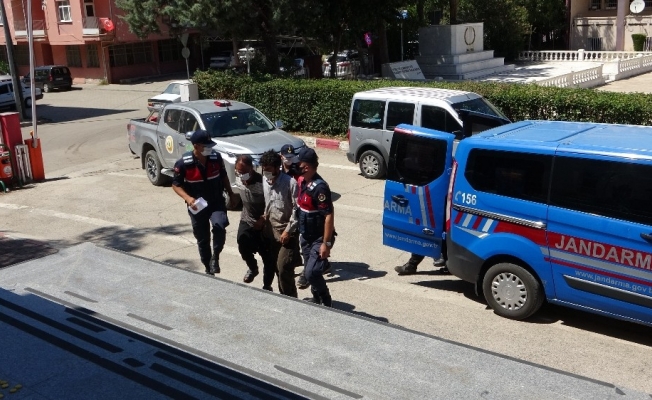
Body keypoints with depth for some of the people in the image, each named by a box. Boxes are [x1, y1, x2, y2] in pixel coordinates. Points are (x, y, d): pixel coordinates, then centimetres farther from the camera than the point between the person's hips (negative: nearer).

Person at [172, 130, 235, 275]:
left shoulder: (216, 158, -8)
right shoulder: (183, 163, -17)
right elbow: (176, 185, -7)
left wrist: (230, 194, 11)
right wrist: (188, 198, -23)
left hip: (217, 202, 1)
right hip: (197, 206, -1)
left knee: (219, 225, -29)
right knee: (202, 240, 10)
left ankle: (215, 256, -7)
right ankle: (208, 270, 30)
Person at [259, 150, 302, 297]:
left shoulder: (290, 183, -14)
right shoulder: (263, 182, 3)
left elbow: (297, 210, -13)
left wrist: (288, 230, -14)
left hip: (286, 232, -6)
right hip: (270, 232, 6)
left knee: (283, 267, -11)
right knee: (270, 266, 12)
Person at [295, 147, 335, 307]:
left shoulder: (319, 187, -24)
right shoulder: (301, 181, 2)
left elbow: (329, 215, -24)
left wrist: (326, 243, -24)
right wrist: (301, 233, 16)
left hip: (319, 238, -8)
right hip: (306, 236, 8)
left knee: (312, 272, -11)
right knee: (309, 271, 17)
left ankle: (327, 303, 9)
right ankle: (316, 299, 37)